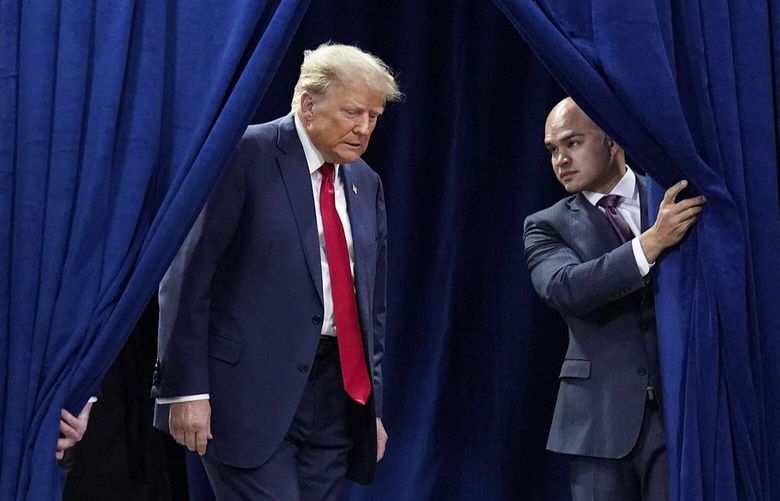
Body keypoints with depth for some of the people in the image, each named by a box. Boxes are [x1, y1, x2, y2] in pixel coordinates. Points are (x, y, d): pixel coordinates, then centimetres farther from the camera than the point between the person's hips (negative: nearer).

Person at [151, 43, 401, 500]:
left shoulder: (366, 184, 14)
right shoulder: (245, 155, -6)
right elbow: (188, 273, -10)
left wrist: (372, 402, 17)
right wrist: (185, 388, -14)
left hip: (334, 393, 6)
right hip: (251, 389, -6)